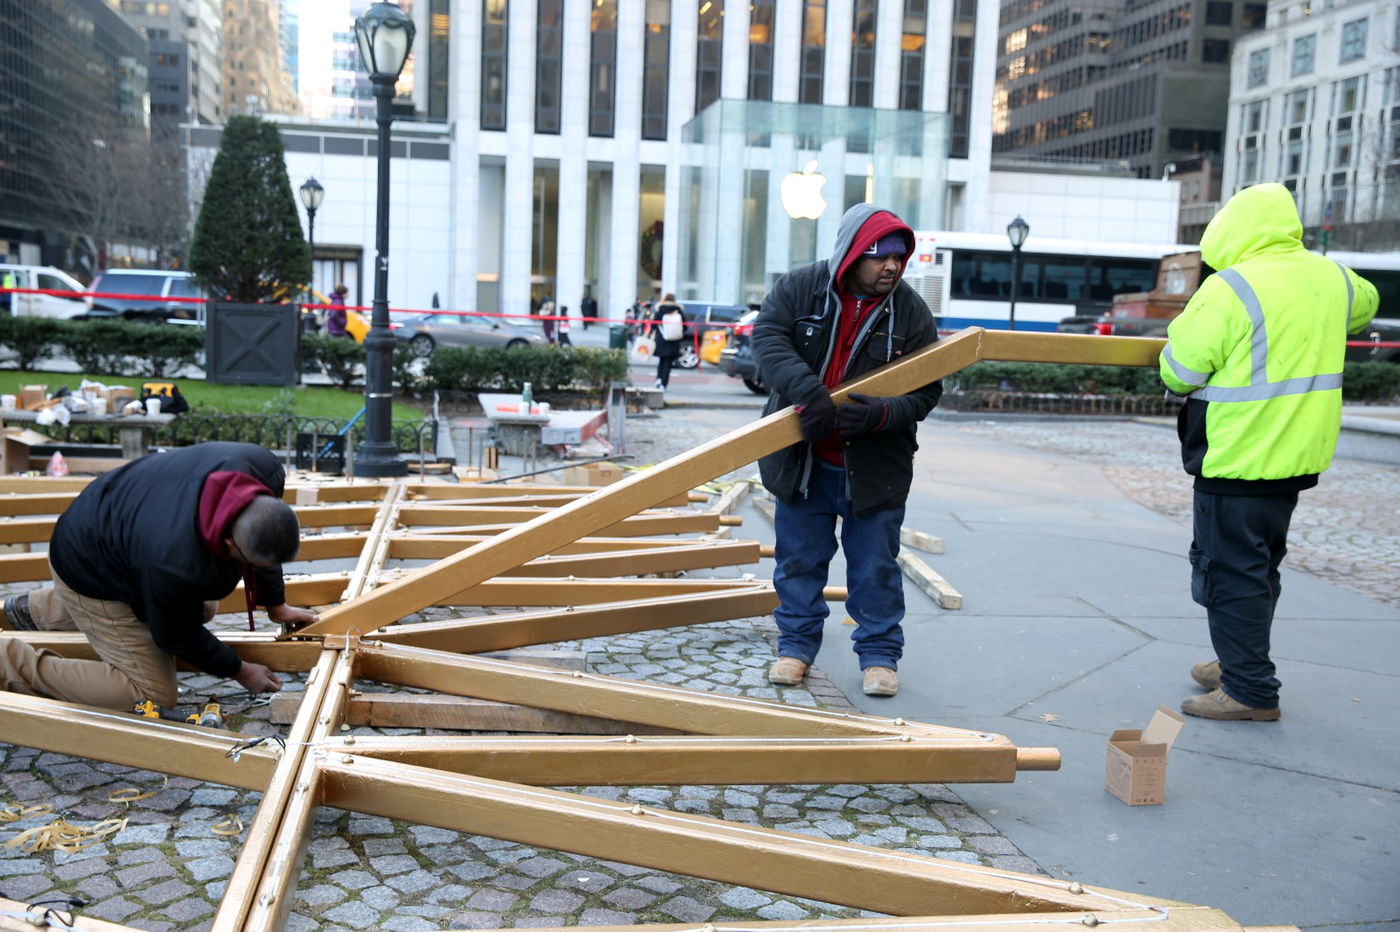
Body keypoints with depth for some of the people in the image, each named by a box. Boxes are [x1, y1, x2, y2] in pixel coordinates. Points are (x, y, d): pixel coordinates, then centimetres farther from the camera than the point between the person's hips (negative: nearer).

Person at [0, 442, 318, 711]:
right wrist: (239, 670, -5)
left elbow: (267, 542, -4)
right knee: (153, 696, -9)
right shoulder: (177, 567, -42)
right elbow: (178, 637, -19)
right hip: (91, 574, -8)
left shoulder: (264, 470, -28)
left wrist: (276, 605, 5)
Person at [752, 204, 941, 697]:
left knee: (875, 567, 8)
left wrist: (882, 414, -27)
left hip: (874, 466, 0)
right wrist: (808, 390, -32)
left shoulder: (912, 312, -7)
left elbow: (925, 391, -7)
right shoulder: (799, 287, -7)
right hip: (801, 458, 1)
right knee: (800, 558, 12)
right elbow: (768, 336, -18)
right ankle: (796, 645, 27)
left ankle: (880, 654, 22)